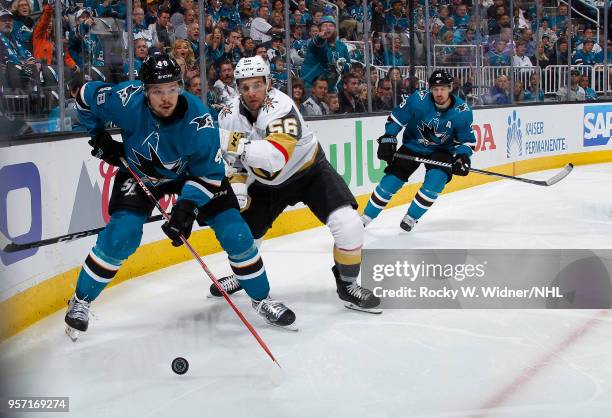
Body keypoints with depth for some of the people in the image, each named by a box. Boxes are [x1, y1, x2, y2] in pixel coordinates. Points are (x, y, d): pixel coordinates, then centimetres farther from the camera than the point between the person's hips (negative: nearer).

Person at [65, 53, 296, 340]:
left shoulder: (198, 120, -33)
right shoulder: (127, 101, -31)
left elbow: (209, 173, -23)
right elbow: (86, 96, -10)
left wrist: (188, 206, -34)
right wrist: (99, 137, -9)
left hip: (191, 173, 0)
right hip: (139, 173, 0)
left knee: (235, 233, -9)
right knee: (121, 236, -18)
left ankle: (261, 298, 12)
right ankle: (80, 301, 3)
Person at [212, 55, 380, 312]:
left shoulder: (280, 105, -31)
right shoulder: (229, 117, -12)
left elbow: (276, 156, -47)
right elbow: (238, 163, 1)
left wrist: (238, 146, -54)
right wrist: (238, 184, -18)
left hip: (310, 172, -5)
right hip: (267, 183, 5)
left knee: (348, 224, -22)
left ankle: (347, 284, 1)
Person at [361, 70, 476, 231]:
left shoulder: (463, 112, -21)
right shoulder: (418, 100, -25)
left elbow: (466, 140, -7)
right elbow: (396, 118, -11)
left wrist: (463, 157, -24)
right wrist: (388, 139, -17)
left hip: (441, 150, 0)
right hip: (412, 145, 0)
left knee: (436, 178, -25)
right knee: (392, 179, -7)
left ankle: (411, 217, -3)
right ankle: (366, 217, 12)